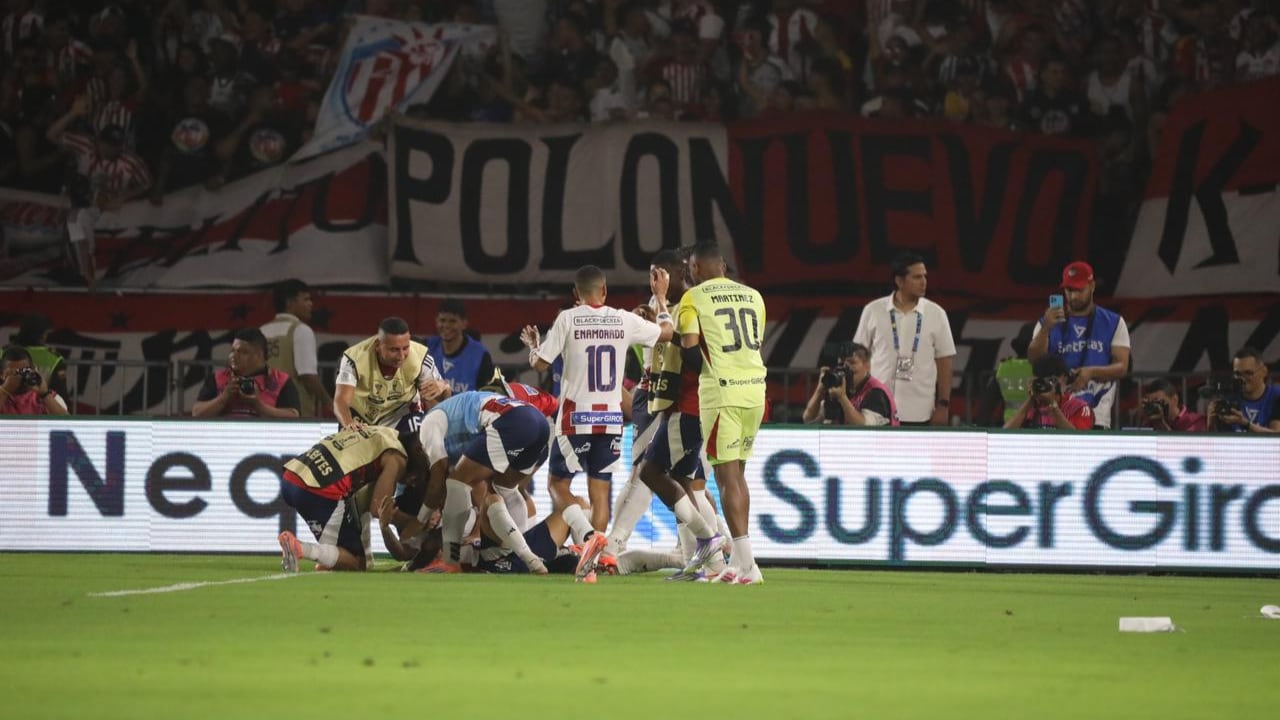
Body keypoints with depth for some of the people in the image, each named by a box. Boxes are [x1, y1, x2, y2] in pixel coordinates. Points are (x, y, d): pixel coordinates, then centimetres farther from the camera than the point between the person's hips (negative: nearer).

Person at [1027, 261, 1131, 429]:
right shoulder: (1049, 322, 11)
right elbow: (1034, 360, -2)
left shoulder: (1114, 323, 9)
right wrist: (1045, 329, -18)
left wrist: (1091, 372, -17)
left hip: (1096, 417, -1)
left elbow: (1122, 367, 2)